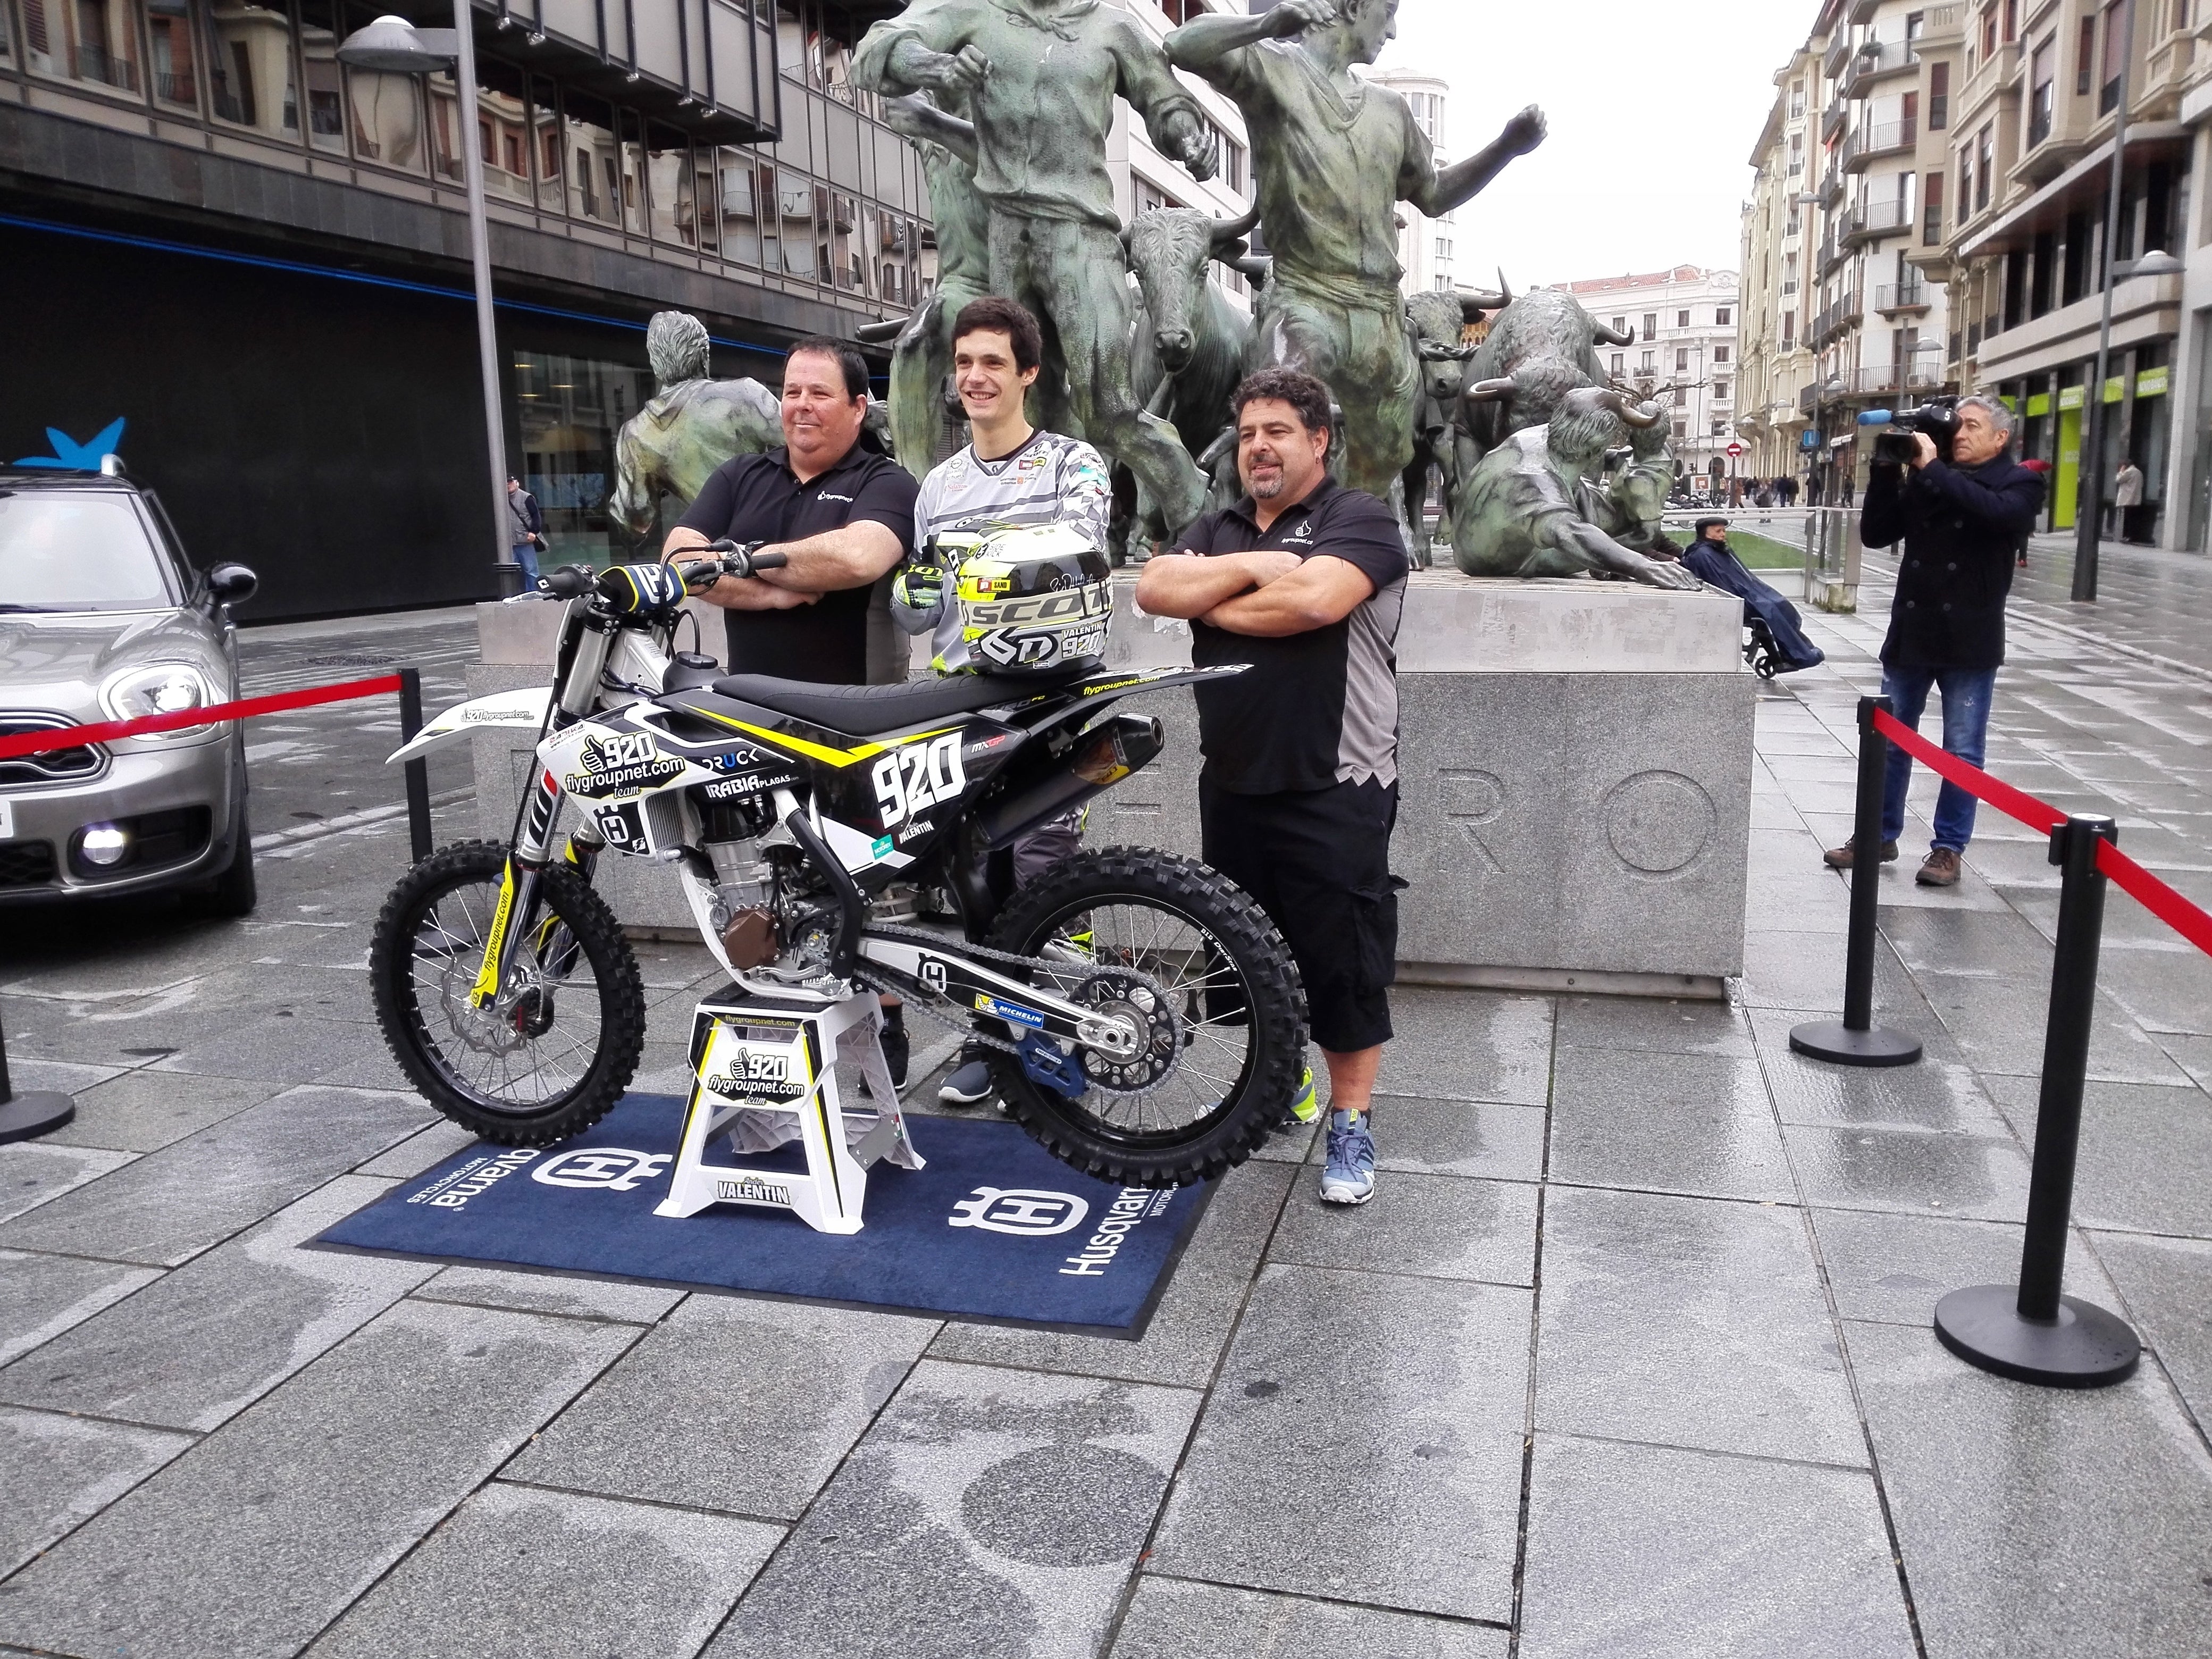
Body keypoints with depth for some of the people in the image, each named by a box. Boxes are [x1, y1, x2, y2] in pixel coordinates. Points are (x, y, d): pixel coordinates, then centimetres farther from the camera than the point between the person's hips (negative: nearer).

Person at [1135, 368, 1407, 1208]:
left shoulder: (1360, 520, -4)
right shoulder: (1217, 530, 15)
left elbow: (1315, 599, -23)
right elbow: (1154, 588, -2)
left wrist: (1214, 604, -8)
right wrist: (1252, 567, -13)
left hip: (1333, 791, -6)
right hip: (1233, 784, 7)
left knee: (1343, 958, 0)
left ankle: (1352, 1120, 11)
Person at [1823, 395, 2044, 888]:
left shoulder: (2019, 482, -1)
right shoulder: (1924, 477, 9)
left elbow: (1996, 514, -24)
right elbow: (1875, 534, 4)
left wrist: (1933, 468, -21)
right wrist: (1887, 470, -6)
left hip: (1970, 640, -4)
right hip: (1911, 632, 4)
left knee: (1962, 752, 3)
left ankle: (1948, 849, 12)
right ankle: (1880, 835, 22)